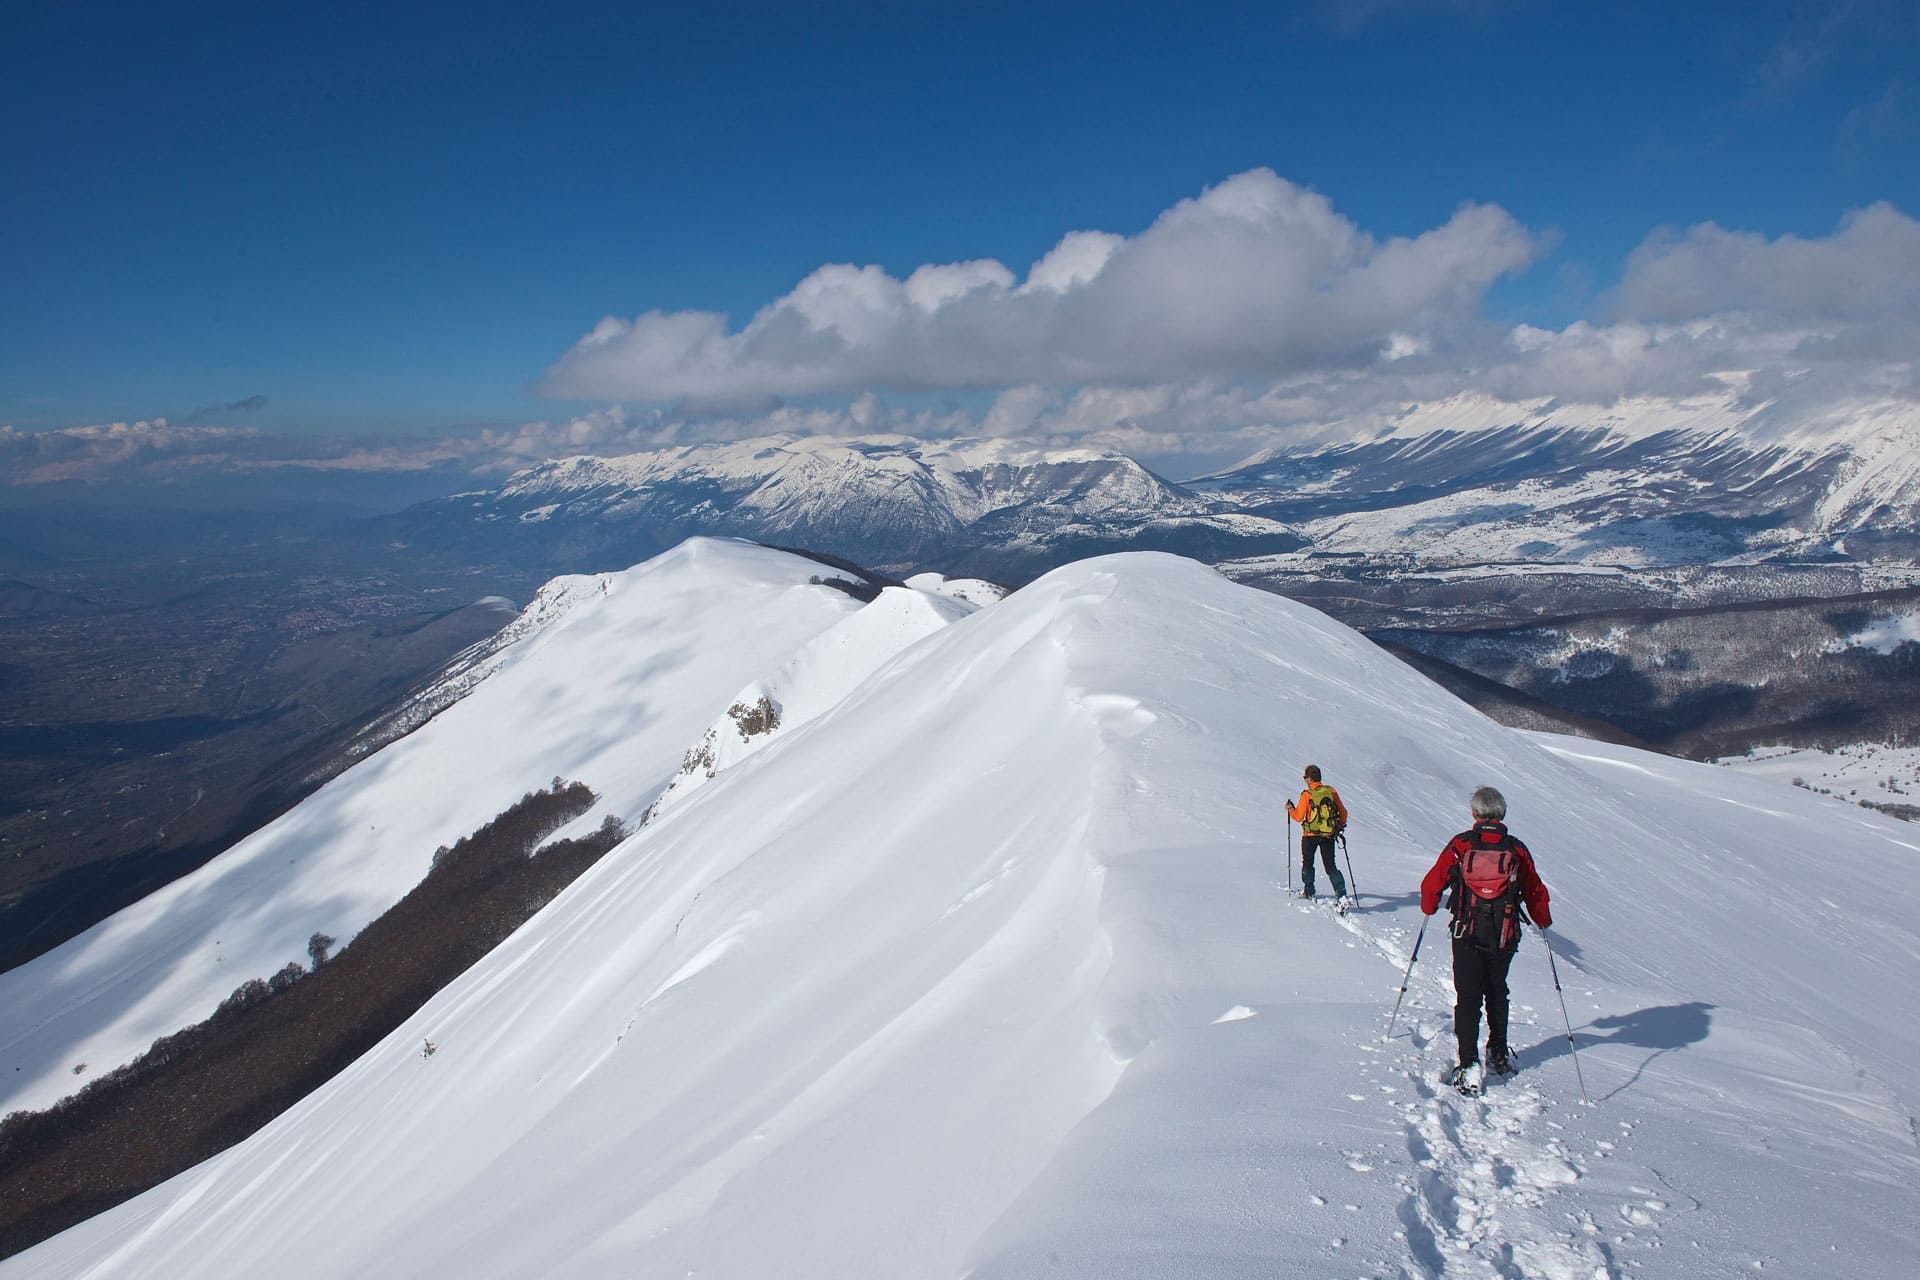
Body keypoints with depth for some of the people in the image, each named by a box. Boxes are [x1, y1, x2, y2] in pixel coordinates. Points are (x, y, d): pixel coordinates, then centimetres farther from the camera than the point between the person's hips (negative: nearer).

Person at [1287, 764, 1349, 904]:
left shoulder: (1307, 795, -12)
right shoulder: (1332, 792, 0)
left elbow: (1299, 816, -10)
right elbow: (1343, 812, 7)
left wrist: (1290, 809, 10)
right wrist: (1341, 826, 24)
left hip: (1310, 835, -3)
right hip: (1329, 835, 3)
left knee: (1307, 863, 19)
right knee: (1331, 866, 6)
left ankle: (1308, 891, 27)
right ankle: (1341, 894, -9)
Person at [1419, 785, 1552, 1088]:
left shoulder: (1460, 845, -6)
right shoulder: (1517, 850, -1)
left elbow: (1433, 883, -3)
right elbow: (1536, 892, 9)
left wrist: (1428, 907, 18)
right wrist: (1543, 921, 28)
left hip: (1467, 934, -2)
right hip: (1504, 936, 2)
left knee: (1468, 996, 2)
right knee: (1496, 992, 23)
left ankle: (1469, 1065, -8)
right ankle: (1499, 1055, 31)